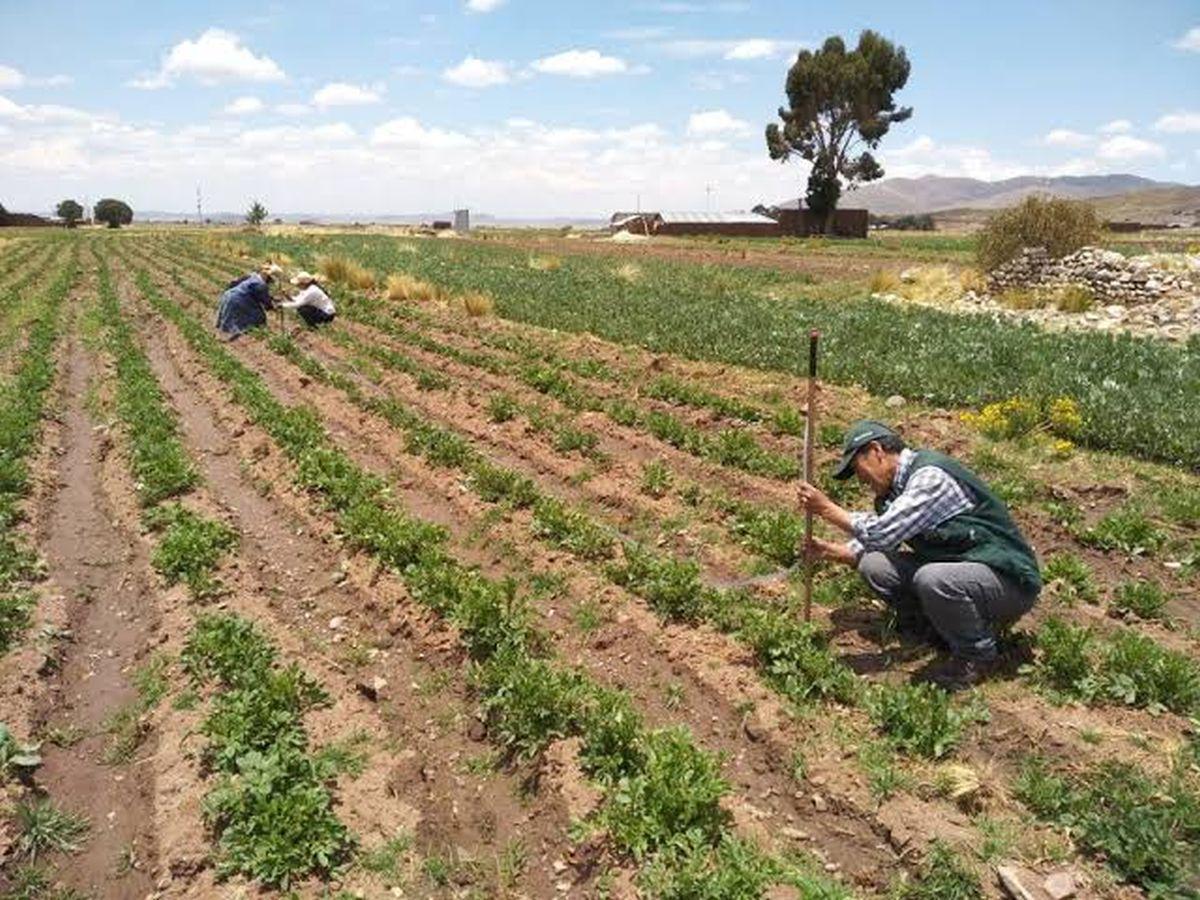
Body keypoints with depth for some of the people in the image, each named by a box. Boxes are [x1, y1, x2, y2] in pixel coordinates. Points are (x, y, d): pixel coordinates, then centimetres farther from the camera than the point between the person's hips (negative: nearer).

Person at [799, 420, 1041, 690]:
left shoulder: (930, 475, -21)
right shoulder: (898, 488, 7)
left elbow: (883, 533, -28)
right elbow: (879, 538, 15)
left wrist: (827, 509, -18)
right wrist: (831, 551, -1)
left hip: (1009, 579, -8)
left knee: (932, 579, -36)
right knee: (873, 566, -5)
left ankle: (977, 655, -8)